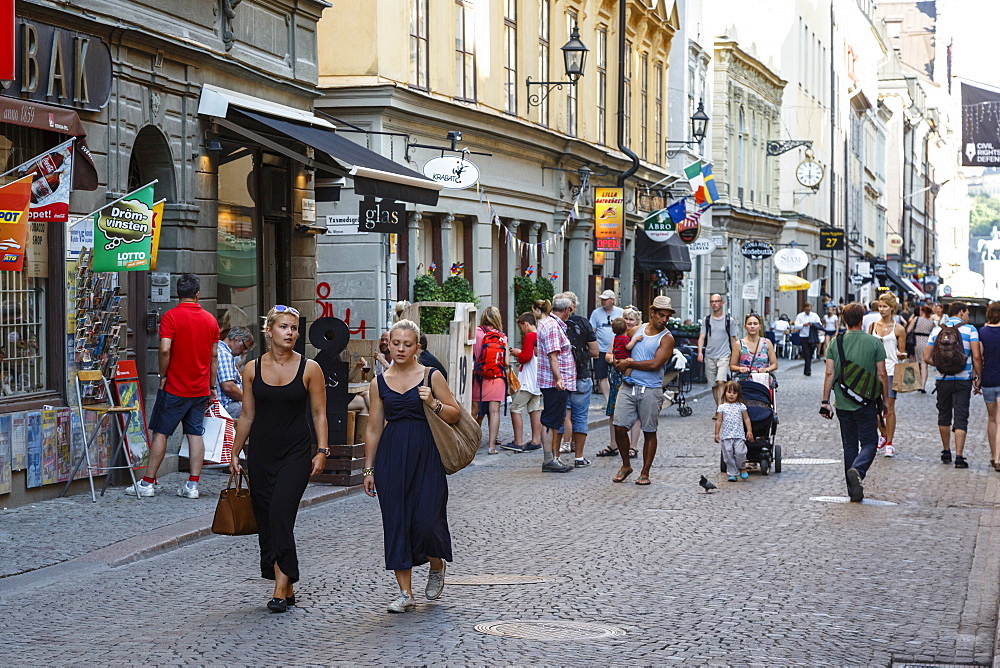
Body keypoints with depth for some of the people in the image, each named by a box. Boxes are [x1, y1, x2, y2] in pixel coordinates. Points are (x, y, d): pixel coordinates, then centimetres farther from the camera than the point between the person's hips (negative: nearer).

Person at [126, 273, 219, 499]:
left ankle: (148, 483, 6)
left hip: (174, 387, -4)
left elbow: (165, 349, -20)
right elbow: (214, 355, 9)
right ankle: (193, 484, 3)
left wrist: (163, 376, -5)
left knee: (161, 432, 3)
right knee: (195, 434, 5)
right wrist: (212, 386, 15)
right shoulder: (210, 319, 6)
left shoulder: (171, 317, -10)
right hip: (200, 389, 4)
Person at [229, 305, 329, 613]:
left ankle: (281, 589, -13)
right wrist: (235, 453, 10)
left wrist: (321, 451, -8)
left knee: (281, 514, -16)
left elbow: (319, 414, 0)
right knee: (265, 520, 4)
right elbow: (247, 416, 11)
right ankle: (286, 588, 14)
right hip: (261, 454, 3)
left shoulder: (309, 368, -2)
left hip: (296, 452, -3)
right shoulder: (252, 369, 4)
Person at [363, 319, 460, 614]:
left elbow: (455, 414, 4)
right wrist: (369, 469, 9)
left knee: (426, 519, -9)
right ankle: (405, 593, 8)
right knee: (395, 521, 0)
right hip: (391, 456, 3)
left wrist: (433, 403, -15)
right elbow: (374, 427, 11)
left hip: (426, 455, -3)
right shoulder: (380, 382, 8)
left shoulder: (431, 376, 1)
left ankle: (437, 566, 24)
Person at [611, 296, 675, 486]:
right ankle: (626, 465, 16)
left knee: (649, 432, 3)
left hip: (651, 390, -3)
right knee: (619, 427, -3)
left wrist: (630, 363, -8)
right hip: (629, 386, 3)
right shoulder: (635, 331, 11)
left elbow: (655, 364, -14)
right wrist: (622, 362, 2)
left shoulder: (666, 338, -3)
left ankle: (645, 473, 12)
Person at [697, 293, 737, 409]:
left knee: (720, 382, -19)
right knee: (713, 385, 7)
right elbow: (702, 337, 4)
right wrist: (700, 352, -12)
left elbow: (733, 339, 10)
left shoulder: (729, 320, 5)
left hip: (724, 356, -3)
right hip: (709, 357, 3)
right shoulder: (706, 320, 9)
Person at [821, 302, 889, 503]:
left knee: (849, 445, 12)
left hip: (842, 403, 3)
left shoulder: (835, 342, 1)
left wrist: (825, 401, 2)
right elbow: (881, 374, -3)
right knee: (869, 442, 5)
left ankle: (853, 491, 11)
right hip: (866, 403, -3)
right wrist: (885, 400, 7)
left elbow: (829, 374, -2)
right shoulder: (874, 343, -4)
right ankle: (857, 470, -25)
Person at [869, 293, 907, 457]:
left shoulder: (898, 329, 1)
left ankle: (889, 443, 0)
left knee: (889, 407, -6)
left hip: (890, 371, -4)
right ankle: (883, 435, 29)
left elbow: (902, 354, 4)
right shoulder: (873, 326, 11)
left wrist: (900, 355, -17)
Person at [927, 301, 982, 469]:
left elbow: (927, 357, 4)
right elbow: (977, 356, -13)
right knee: (961, 418, -1)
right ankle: (959, 457, -8)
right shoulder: (970, 330, -4)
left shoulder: (937, 331, 5)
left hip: (943, 379, 3)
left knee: (944, 416, 17)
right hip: (963, 380, -3)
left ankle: (946, 452, 25)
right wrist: (978, 376, -3)